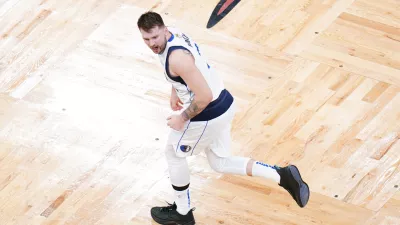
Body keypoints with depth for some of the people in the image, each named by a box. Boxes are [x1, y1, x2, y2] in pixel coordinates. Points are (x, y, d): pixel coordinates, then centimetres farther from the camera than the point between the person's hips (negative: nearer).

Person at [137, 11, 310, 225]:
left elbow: (204, 96, -29)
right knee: (219, 163, 21)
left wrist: (182, 119, -16)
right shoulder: (172, 33, 0)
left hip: (208, 114, -10)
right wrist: (175, 91, 21)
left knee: (173, 154, 15)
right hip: (223, 104, 10)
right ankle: (283, 175, 10)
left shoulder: (177, 57, -30)